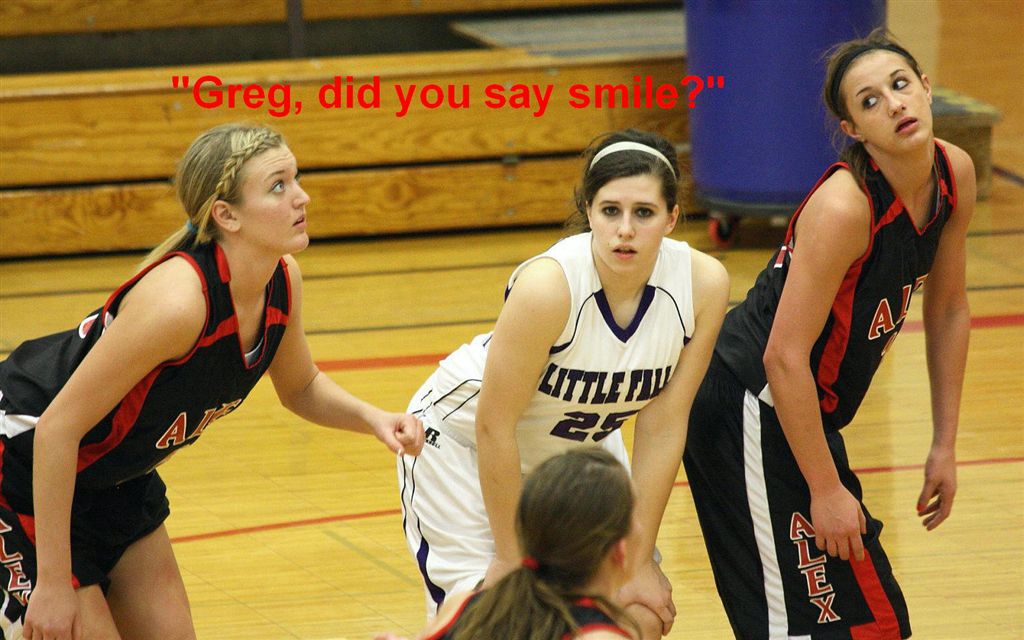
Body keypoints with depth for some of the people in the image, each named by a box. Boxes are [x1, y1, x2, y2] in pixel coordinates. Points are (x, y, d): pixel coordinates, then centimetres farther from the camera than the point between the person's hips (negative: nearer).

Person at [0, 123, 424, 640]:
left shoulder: (282, 282, -10)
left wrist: (371, 417, -9)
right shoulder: (177, 300, -34)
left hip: (117, 476, 8)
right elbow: (58, 427, -30)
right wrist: (53, 583, -27)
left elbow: (300, 388, 12)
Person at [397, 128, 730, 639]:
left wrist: (639, 563, -11)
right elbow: (494, 427, -25)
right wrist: (511, 557, -16)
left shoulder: (703, 284, -22)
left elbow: (662, 428, -14)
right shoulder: (549, 285, -34)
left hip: (580, 443, 5)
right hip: (466, 442, -5)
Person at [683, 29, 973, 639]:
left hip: (808, 412, 9)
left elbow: (948, 307, 11)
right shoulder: (844, 207, -27)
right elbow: (785, 358, -26)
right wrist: (825, 491, -21)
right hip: (752, 415, -9)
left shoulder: (955, 174, -3)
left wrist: (944, 447, 11)